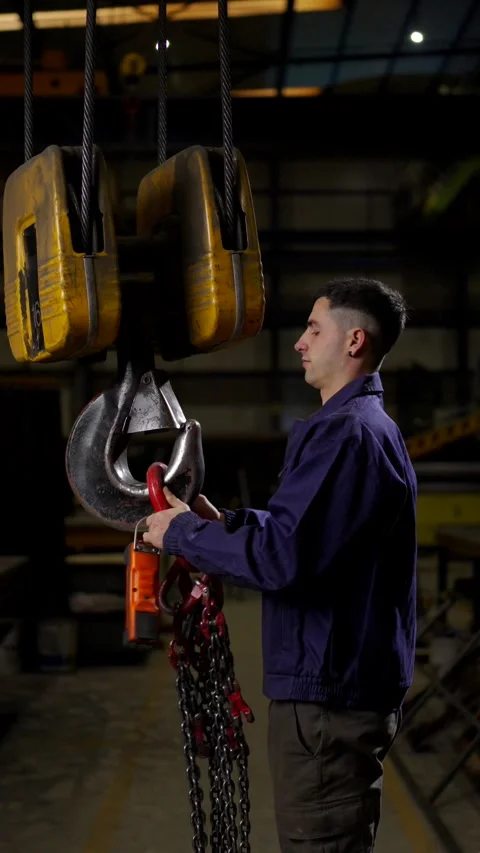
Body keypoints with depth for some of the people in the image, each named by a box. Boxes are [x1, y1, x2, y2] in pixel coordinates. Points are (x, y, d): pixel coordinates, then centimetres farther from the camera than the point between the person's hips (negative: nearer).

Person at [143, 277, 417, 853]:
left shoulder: (345, 432, -19)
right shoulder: (372, 425, 16)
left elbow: (281, 555, -27)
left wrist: (183, 532, -13)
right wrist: (221, 522, 7)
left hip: (326, 695, -11)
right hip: (355, 684, 11)